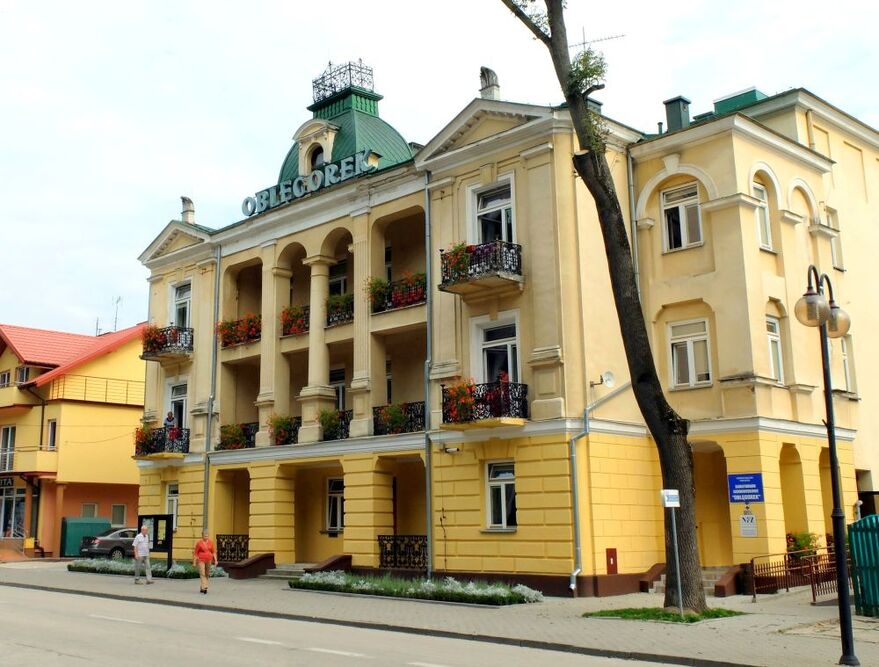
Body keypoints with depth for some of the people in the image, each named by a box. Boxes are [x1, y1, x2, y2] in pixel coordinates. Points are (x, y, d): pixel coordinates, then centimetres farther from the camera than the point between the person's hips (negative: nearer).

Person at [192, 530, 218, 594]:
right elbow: (195, 553, -3)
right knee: (202, 574, -13)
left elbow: (213, 552, 7)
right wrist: (194, 562, -5)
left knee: (207, 574, 7)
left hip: (208, 560, 4)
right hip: (201, 560, -4)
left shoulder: (210, 542, 4)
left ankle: (202, 588, 19)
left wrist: (215, 560, 0)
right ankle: (204, 588, -22)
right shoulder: (199, 543, -6)